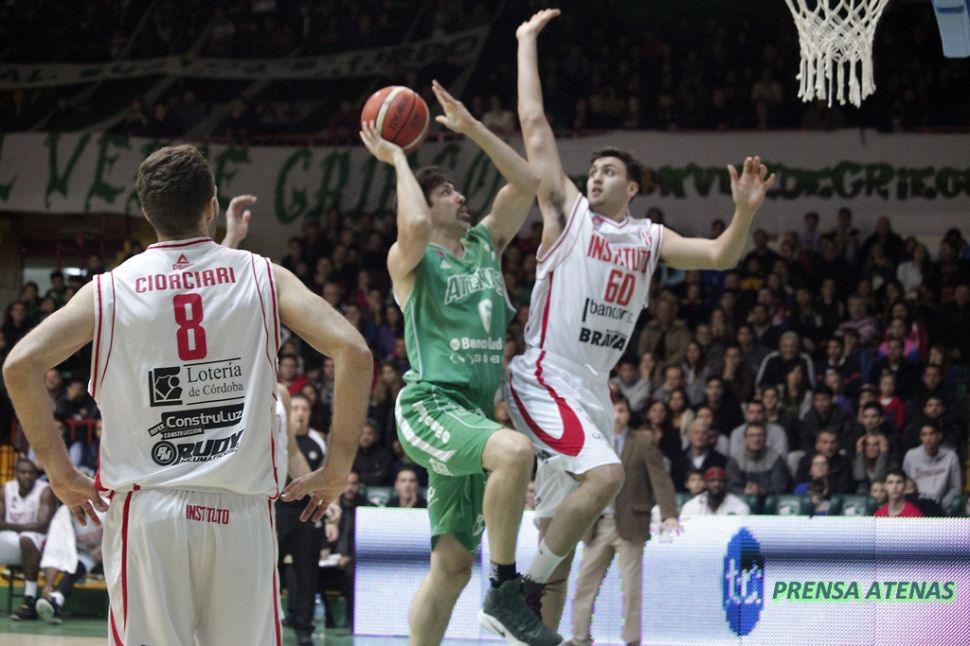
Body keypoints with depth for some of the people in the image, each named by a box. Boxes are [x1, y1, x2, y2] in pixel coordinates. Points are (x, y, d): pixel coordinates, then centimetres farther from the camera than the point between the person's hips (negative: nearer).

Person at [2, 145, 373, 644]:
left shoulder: (111, 289, 3)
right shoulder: (260, 276, 3)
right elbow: (353, 353, -6)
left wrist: (60, 472, 2)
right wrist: (335, 471, 0)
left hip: (147, 506, 0)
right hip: (241, 510, 0)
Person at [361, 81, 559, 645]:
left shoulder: (485, 245, 18)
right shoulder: (411, 260, 0)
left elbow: (526, 183, 12)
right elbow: (414, 225, -24)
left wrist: (471, 127, 9)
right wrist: (397, 160, -9)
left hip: (474, 412, 7)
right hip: (430, 405, -7)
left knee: (453, 564, 6)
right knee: (515, 450, -35)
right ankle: (505, 592, -26)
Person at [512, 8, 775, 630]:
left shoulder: (649, 240, 14)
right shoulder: (568, 212, -1)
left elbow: (722, 256, 6)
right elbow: (534, 124, -3)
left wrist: (746, 211, -12)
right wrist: (527, 42, -1)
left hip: (592, 390, 7)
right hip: (546, 380, -7)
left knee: (561, 526, 11)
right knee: (606, 473, -27)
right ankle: (523, 592, -19)